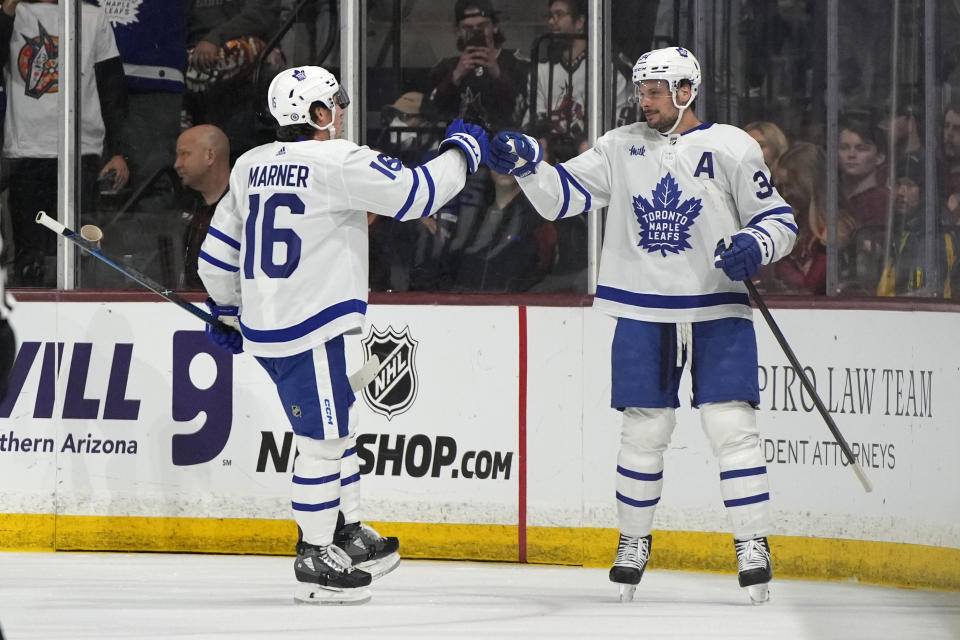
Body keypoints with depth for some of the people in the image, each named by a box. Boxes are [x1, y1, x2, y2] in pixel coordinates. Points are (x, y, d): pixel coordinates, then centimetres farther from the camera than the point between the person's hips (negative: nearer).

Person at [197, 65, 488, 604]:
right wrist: (462, 151, 4)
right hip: (308, 329, -9)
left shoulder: (251, 166, 11)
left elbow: (219, 249, 17)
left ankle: (349, 534, 31)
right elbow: (417, 193, -13)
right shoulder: (339, 162, -14)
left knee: (338, 424, 21)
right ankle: (316, 559, 6)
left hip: (263, 326, 9)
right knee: (323, 440, -1)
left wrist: (228, 311, 30)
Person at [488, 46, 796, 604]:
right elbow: (561, 196, 3)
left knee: (732, 425, -9)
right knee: (644, 430, 5)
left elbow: (779, 219, 0)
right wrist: (527, 164, -15)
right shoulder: (621, 147, 5)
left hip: (718, 311, -3)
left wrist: (754, 246, -21)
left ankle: (753, 543, -3)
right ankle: (634, 541, 19)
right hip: (643, 312, 3)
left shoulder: (730, 147, -3)